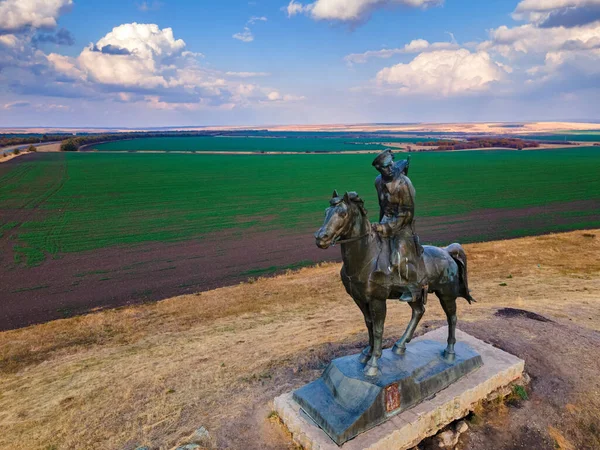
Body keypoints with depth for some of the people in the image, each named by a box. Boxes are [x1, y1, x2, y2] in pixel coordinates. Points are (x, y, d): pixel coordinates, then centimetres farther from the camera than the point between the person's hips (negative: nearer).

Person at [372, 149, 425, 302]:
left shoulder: (403, 184, -22)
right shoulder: (379, 182, 0)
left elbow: (407, 212, -19)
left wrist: (388, 227, -19)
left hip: (403, 223, -7)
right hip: (387, 221, 7)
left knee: (401, 258, -10)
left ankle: (413, 287, 9)